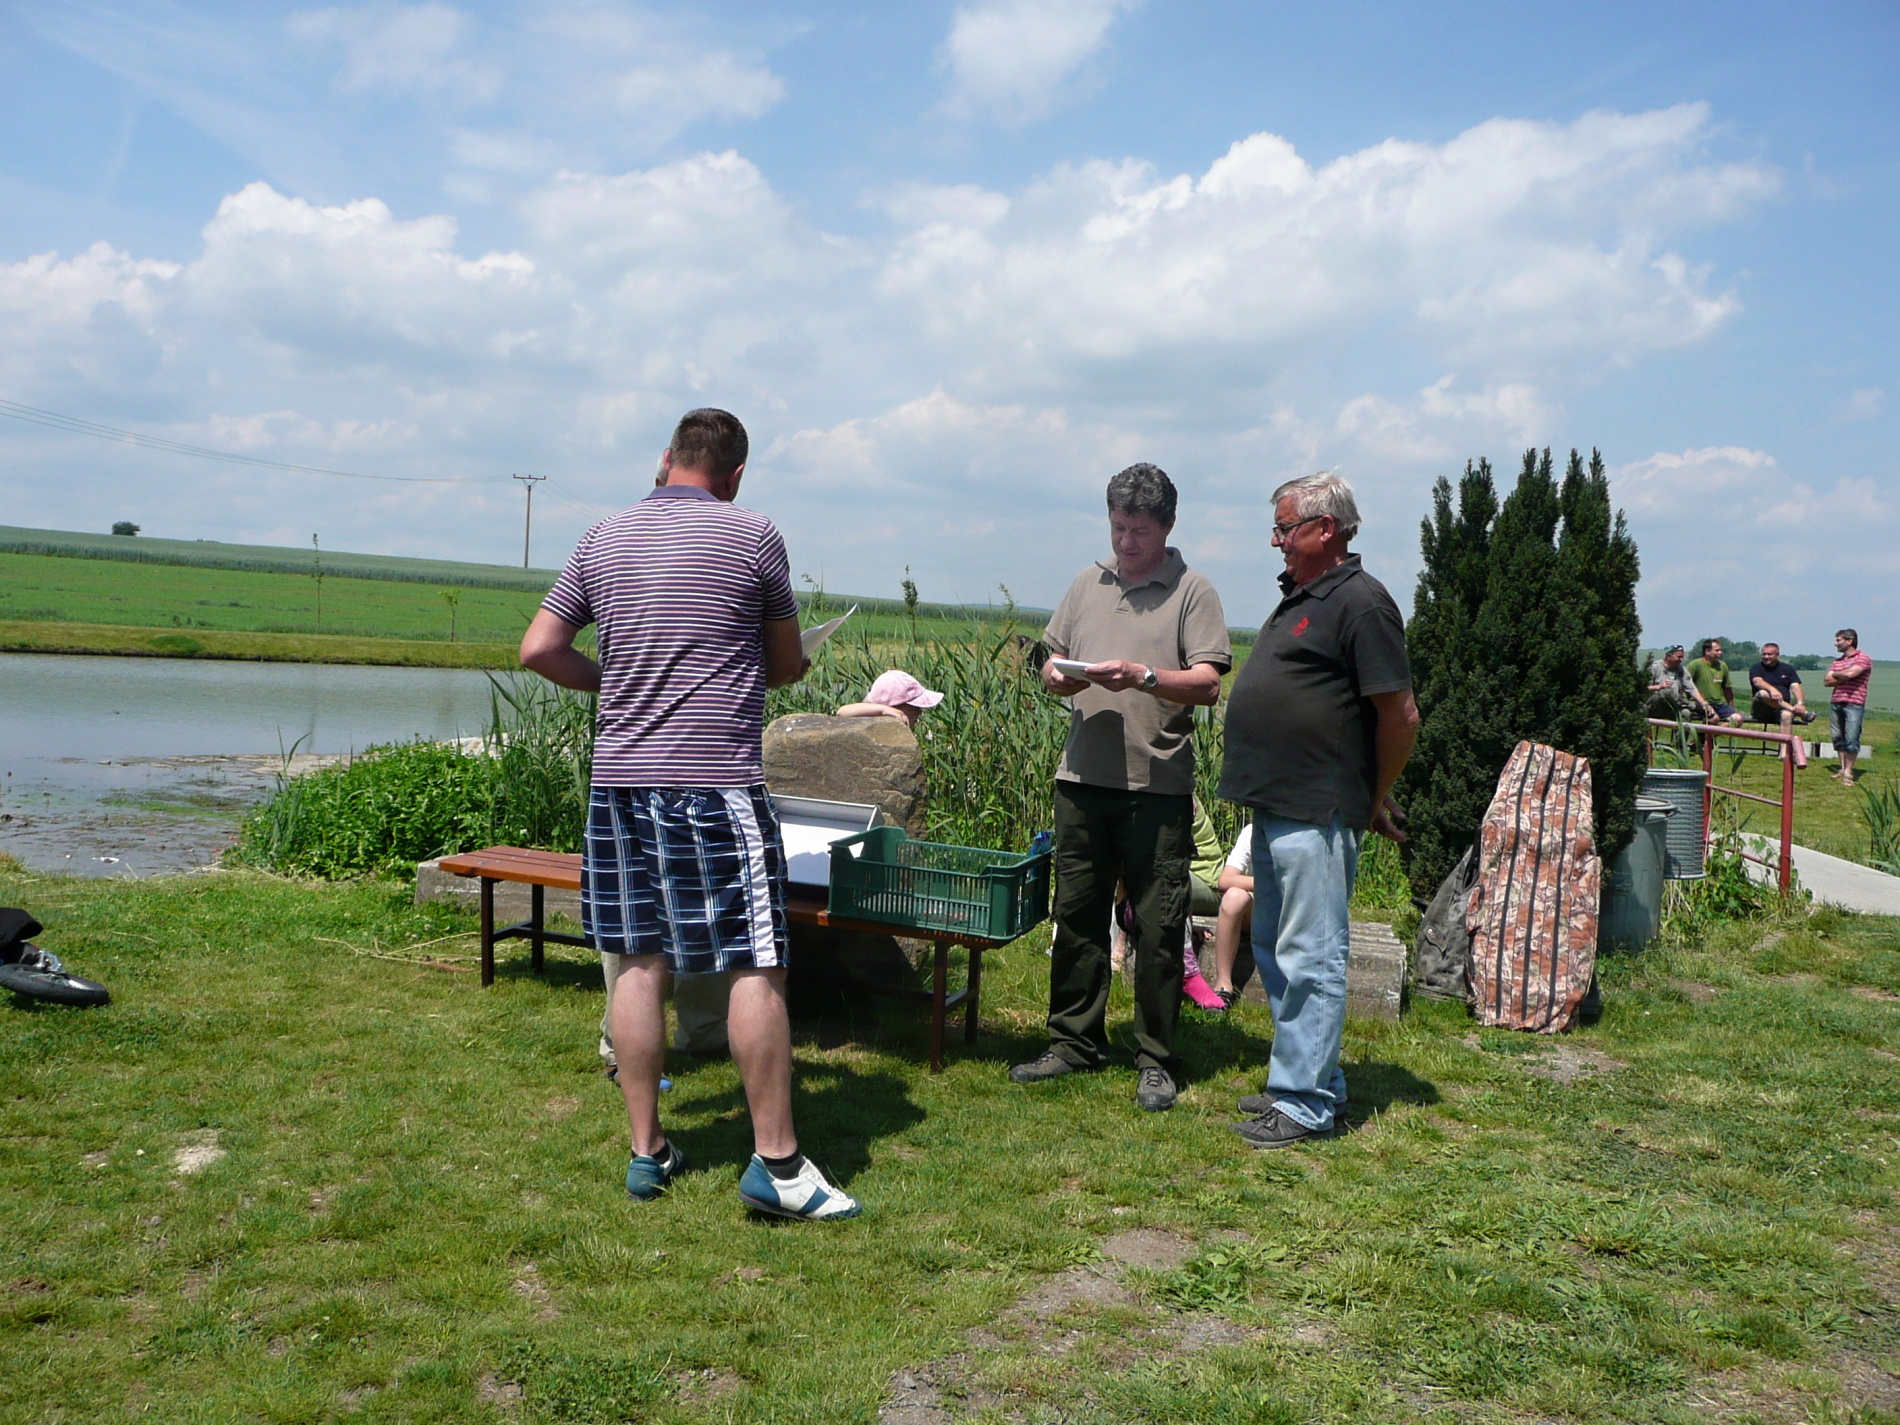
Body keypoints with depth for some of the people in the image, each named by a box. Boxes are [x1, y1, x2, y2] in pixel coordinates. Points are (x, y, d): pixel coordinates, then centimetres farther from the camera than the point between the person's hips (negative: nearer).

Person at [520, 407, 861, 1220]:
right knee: (755, 966, 0)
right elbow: (788, 665, 6)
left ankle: (648, 1152, 17)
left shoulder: (603, 540, 11)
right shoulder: (753, 536, -2)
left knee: (641, 962, 9)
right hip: (716, 780, -5)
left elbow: (539, 649, 11)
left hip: (618, 778, 6)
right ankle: (776, 1161, 4)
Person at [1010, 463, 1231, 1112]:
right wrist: (1057, 677, -5)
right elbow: (1052, 662, 18)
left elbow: (1208, 685, -8)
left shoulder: (1192, 592, 0)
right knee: (1077, 914, 10)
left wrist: (1141, 677, -22)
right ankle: (1075, 1042, 23)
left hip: (1158, 786, -4)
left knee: (1158, 927, 0)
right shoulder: (1088, 584, 15)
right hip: (1083, 779, 5)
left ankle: (1155, 1060, 11)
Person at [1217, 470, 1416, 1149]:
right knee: (1276, 951, 16)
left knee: (1309, 958, -4)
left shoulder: (1360, 602, -13)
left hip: (1318, 815, -10)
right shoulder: (1298, 597, 16)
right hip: (1276, 808, 10)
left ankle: (1305, 1103, 5)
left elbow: (1401, 715, -15)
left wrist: (1375, 799, -6)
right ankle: (1315, 1079, 28)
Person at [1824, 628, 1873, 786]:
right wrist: (1843, 678, -6)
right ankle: (1843, 769, 14)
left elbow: (1850, 674, -18)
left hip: (1854, 704, -7)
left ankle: (1848, 773, -6)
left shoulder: (1863, 659, -1)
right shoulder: (1837, 662, 20)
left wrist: (1835, 675, 1)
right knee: (1838, 738, 7)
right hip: (1836, 703, 7)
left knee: (1851, 739, -9)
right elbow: (1827, 681, 8)